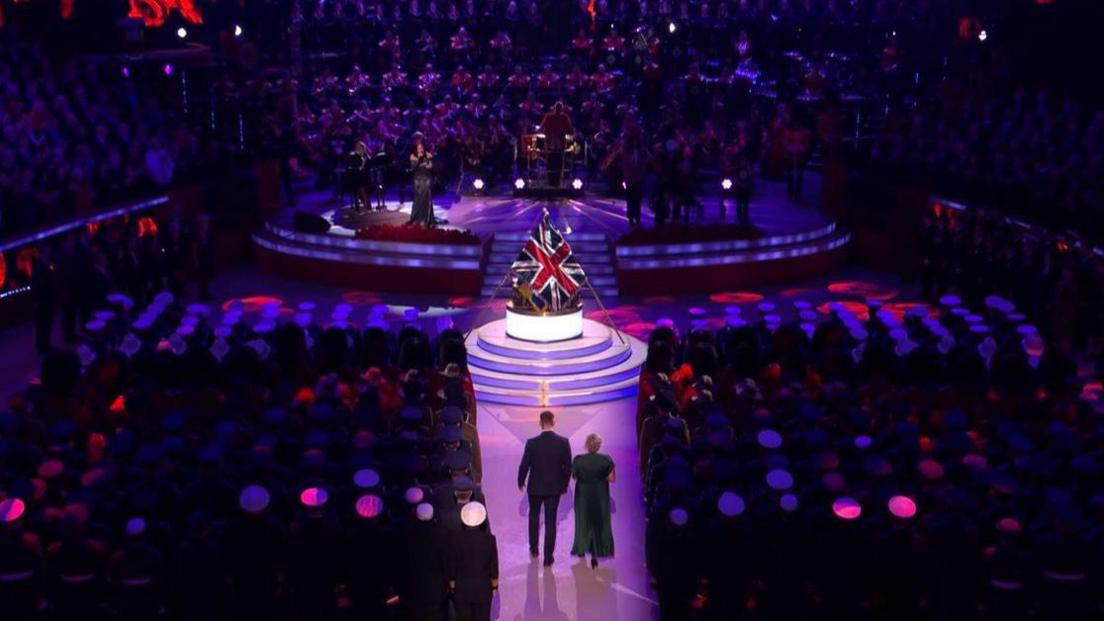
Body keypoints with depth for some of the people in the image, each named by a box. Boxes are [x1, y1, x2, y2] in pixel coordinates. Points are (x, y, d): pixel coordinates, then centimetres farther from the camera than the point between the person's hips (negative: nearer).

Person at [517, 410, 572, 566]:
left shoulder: (532, 443, -16)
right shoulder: (563, 442, -11)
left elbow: (524, 465, -9)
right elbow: (568, 467, -5)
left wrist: (520, 482, 9)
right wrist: (564, 485, 10)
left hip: (535, 487, 0)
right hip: (554, 488, 0)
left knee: (534, 516, 23)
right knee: (551, 521, 6)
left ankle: (533, 549, 32)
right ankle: (548, 557, 7)